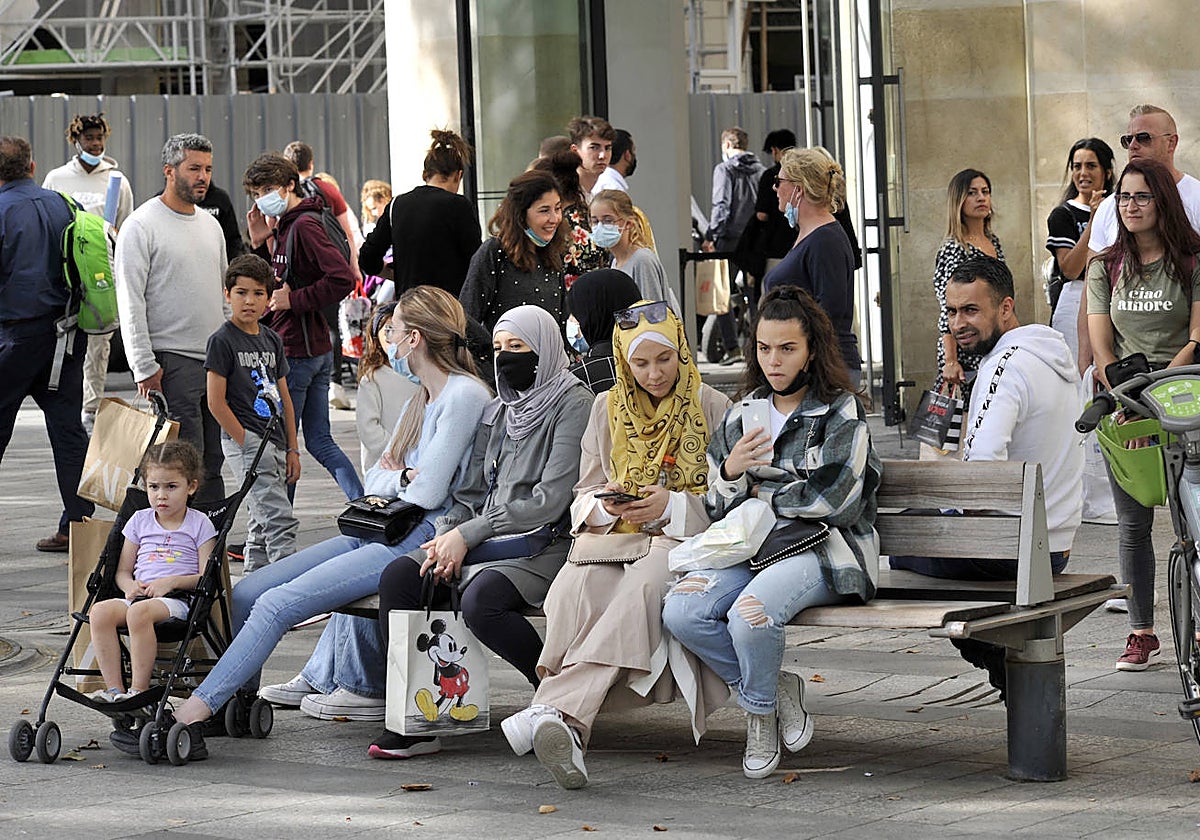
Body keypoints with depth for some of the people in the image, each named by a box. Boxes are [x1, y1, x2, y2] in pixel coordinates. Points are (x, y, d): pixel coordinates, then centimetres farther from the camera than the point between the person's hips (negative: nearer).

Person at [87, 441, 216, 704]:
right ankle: (114, 688, -29)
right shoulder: (140, 520, 20)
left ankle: (139, 689, -32)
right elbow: (123, 571, 21)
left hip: (178, 600, -5)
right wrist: (129, 586, -3)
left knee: (139, 612, -37)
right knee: (100, 611, -27)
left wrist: (172, 581, -14)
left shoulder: (199, 524, 8)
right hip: (139, 594, 5)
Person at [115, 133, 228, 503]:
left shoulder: (211, 225, 16)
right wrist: (144, 366, -17)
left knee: (213, 461, 8)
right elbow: (130, 301, -12)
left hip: (217, 361, 7)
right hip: (172, 361, -7)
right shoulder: (142, 225, -8)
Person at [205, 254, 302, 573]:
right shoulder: (222, 341, -7)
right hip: (245, 441, -8)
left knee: (262, 526, 13)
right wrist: (247, 444, -13)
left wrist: (292, 449, 13)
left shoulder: (272, 340, 14)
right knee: (280, 521, -16)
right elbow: (216, 403, -10)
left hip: (274, 443, 8)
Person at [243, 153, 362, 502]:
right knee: (319, 441, 10)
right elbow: (273, 282, 20)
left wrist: (294, 300, -19)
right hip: (317, 352, 10)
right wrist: (261, 244, 7)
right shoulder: (283, 227, 14)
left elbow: (343, 279, -24)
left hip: (296, 352, -10)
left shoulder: (304, 225, -15)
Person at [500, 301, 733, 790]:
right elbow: (583, 501, 15)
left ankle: (552, 710, -52)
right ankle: (567, 728, -47)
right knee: (578, 586, -34)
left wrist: (671, 506, -15)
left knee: (643, 584, -38)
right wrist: (606, 505, -9)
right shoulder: (608, 410, 17)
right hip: (615, 541, 3)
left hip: (685, 546, -3)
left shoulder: (712, 410, 8)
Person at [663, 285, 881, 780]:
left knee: (750, 612, -36)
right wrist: (731, 472, -6)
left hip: (823, 551, -5)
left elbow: (838, 501, -10)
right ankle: (775, 689, -3)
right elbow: (719, 510, 15)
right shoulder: (741, 417, 17)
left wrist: (765, 496, 0)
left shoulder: (841, 411, 1)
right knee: (680, 611, -25)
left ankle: (761, 709, -5)